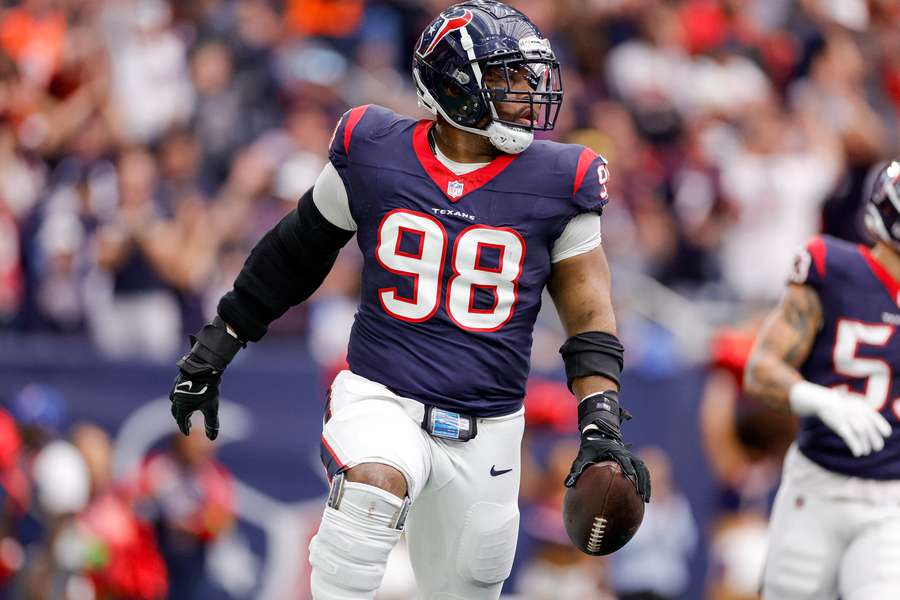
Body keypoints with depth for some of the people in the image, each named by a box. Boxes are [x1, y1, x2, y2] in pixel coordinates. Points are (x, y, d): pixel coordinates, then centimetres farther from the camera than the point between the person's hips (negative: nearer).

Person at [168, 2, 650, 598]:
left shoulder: (553, 183, -1)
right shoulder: (372, 153, -2)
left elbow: (589, 315, 3)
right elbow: (299, 251, 13)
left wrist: (602, 427, -10)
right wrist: (217, 345, 18)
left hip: (487, 432, 2)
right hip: (381, 400, -2)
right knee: (375, 482, -35)